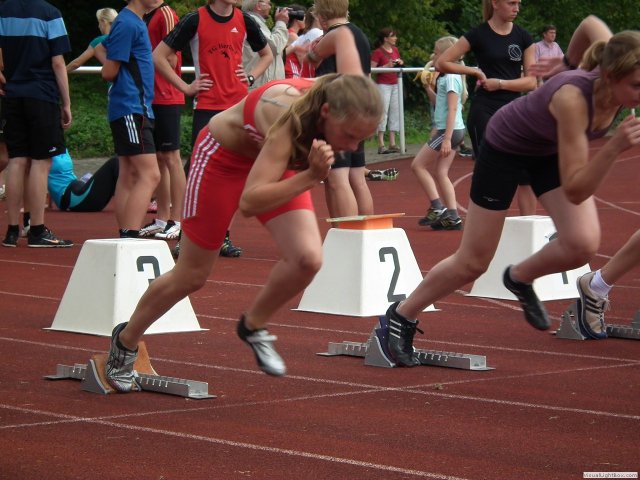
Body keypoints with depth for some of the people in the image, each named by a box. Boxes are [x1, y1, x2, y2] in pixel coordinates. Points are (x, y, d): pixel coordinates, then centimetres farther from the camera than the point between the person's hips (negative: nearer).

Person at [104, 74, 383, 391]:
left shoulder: (340, 103, -27)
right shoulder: (290, 117, -44)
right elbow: (249, 202, -47)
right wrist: (312, 175, -56)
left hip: (274, 157, 5)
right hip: (223, 156, -5)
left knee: (308, 259, -17)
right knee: (191, 276, 8)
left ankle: (253, 326, 11)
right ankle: (125, 341, 35)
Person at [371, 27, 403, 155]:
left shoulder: (395, 50, 12)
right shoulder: (378, 52, -10)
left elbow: (399, 62, 26)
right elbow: (371, 69, -16)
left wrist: (400, 62, 3)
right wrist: (387, 66, -22)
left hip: (395, 84, 8)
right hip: (383, 85, -8)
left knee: (395, 112, 7)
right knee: (383, 113, -9)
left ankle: (392, 143, 10)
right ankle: (381, 145, -9)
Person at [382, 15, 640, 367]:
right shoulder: (573, 98, -42)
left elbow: (591, 24, -2)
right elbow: (575, 190, -41)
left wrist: (573, 63, 11)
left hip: (552, 148, 6)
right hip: (507, 144, -6)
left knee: (583, 245, -16)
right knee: (472, 262, 3)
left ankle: (519, 278, 16)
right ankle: (402, 315, 26)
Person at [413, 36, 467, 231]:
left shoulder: (451, 77, -14)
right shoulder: (446, 76, 14)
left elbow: (452, 109, -20)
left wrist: (447, 138, -24)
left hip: (450, 130, -9)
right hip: (451, 130, 9)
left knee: (418, 165, -3)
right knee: (441, 173, 9)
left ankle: (437, 208, -6)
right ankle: (452, 216, 6)